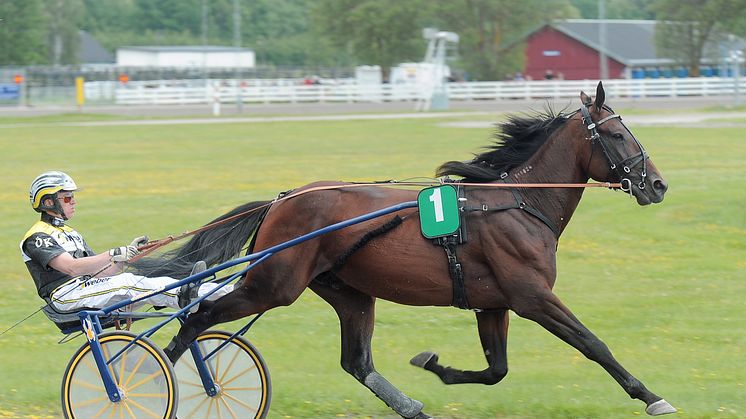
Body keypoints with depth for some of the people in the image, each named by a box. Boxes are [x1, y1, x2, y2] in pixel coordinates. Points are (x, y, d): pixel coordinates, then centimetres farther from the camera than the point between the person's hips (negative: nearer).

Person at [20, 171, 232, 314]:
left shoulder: (69, 233, 27)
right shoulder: (38, 237, -4)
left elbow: (99, 272, 17)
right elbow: (72, 267, -20)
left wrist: (129, 253, 2)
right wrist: (115, 255, -24)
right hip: (65, 295, -7)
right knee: (127, 283, -30)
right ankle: (183, 298, -46)